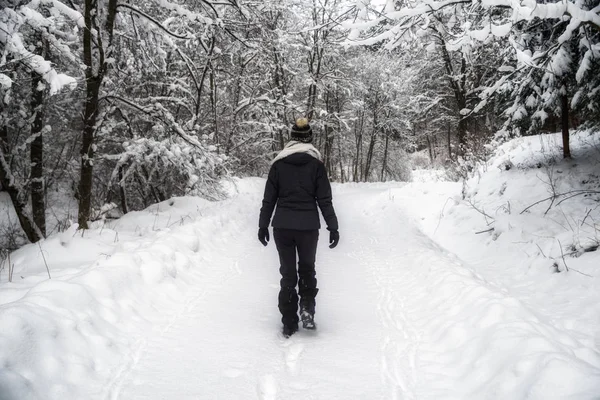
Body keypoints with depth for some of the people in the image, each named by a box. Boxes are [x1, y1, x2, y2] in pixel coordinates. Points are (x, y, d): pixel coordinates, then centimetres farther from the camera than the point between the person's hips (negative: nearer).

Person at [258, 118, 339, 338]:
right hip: (308, 227, -1)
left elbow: (269, 198, 3)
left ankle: (289, 324, 13)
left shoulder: (278, 164, 1)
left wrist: (263, 225, 11)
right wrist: (333, 227, 2)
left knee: (288, 273, 11)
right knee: (307, 269, 20)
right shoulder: (316, 164, -3)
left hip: (282, 227, 1)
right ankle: (307, 309, 1)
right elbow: (324, 200, -4)